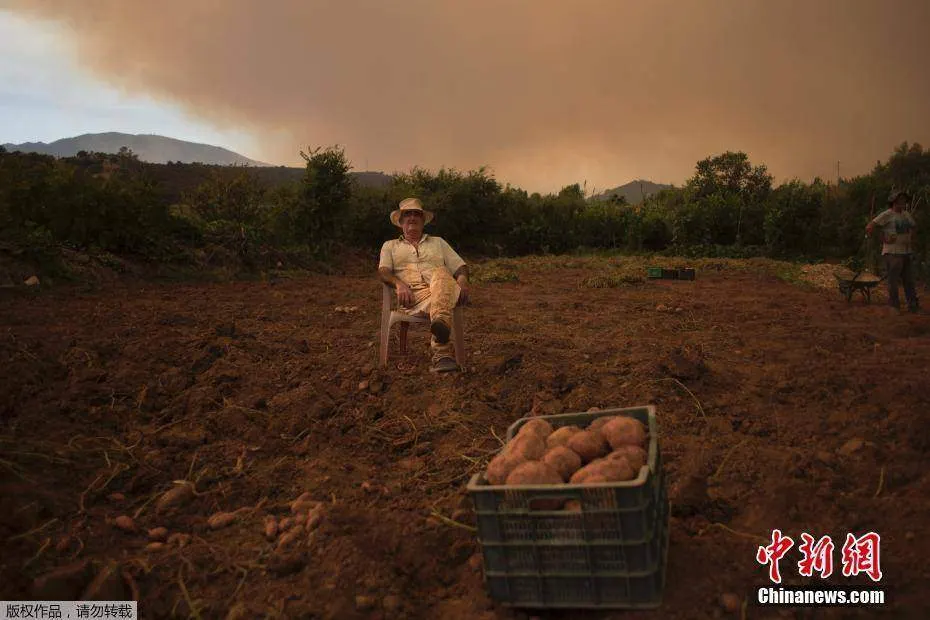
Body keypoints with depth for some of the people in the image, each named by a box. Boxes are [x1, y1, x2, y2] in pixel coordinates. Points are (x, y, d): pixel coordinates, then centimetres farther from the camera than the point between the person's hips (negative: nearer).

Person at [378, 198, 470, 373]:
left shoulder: (438, 242, 34)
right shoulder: (390, 246, 30)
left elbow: (460, 266, 24)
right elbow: (383, 271, 11)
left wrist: (462, 281, -3)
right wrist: (399, 284, -14)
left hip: (441, 287, 1)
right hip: (412, 294, 0)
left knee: (441, 273, -40)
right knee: (434, 300, -40)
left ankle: (441, 322, -68)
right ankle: (444, 352, -58)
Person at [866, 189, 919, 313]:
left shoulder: (907, 215, 13)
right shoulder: (887, 215, -9)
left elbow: (914, 228, 31)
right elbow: (869, 228, -17)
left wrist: (911, 241, 15)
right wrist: (883, 240, -13)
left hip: (907, 252, 7)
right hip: (893, 253, -7)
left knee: (910, 280, 11)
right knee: (893, 281, -1)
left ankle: (913, 306, 20)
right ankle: (894, 306, 7)